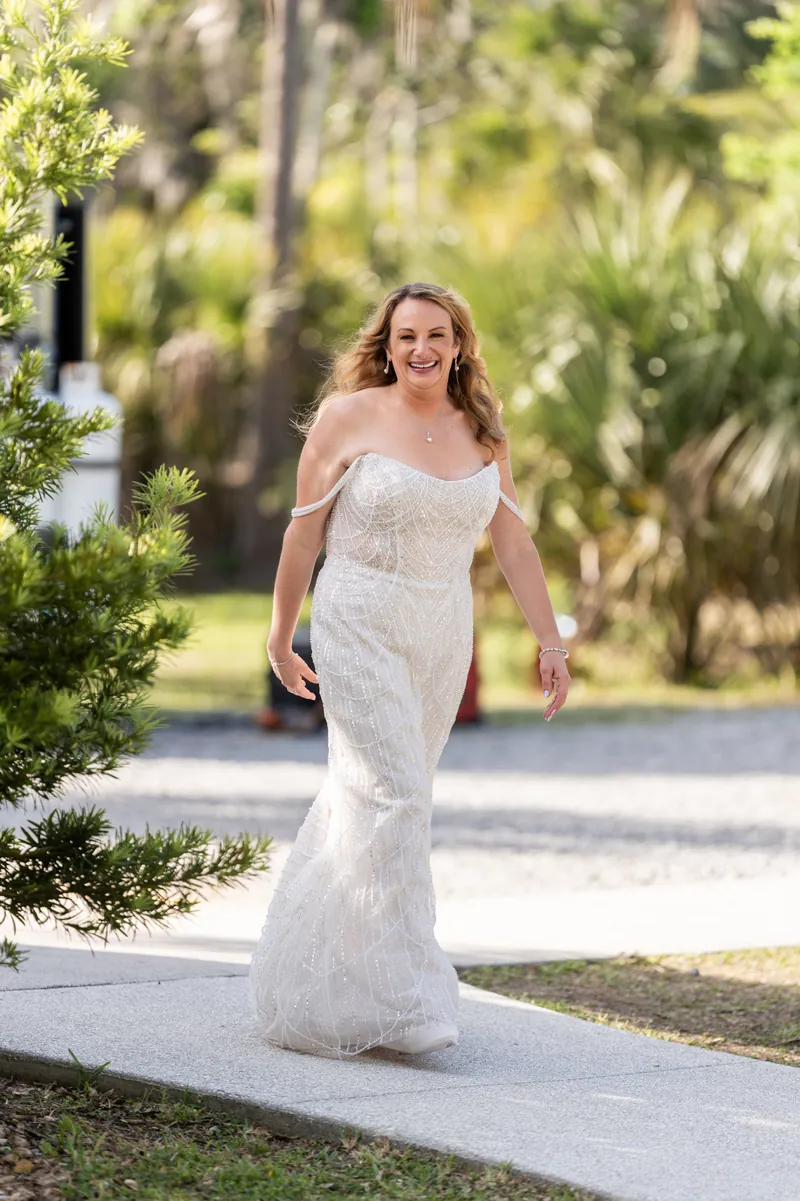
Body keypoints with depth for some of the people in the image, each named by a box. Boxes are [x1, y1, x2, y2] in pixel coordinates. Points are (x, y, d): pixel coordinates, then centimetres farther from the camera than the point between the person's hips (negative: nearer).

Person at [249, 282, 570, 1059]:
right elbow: (304, 532, 1)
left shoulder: (481, 435, 6)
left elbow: (513, 543, 9)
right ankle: (403, 1000, -12)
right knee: (389, 797, -13)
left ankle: (306, 970, 25)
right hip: (360, 629, -5)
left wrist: (550, 642, 6)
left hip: (442, 637, 5)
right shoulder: (349, 418, -6)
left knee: (365, 797, 11)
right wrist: (281, 634, 5)